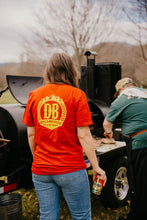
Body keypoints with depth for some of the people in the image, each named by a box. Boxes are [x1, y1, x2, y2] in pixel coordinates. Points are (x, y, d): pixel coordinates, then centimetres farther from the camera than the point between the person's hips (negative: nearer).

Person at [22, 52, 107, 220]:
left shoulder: (34, 95, 3)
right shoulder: (76, 95, -7)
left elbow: (31, 134, 7)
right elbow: (83, 135, -10)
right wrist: (96, 167, -1)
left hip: (41, 170, 4)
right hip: (71, 169, -3)